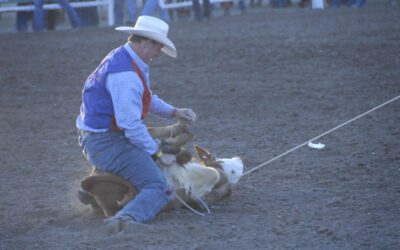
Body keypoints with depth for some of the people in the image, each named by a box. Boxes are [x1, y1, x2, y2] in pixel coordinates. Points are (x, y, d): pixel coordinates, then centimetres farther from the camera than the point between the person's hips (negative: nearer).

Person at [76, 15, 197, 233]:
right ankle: (127, 218, -47)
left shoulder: (122, 58, 11)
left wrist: (174, 112, 15)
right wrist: (157, 152, -11)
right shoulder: (126, 74, -23)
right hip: (108, 143, -10)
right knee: (159, 189, -19)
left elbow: (148, 98, 26)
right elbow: (131, 124, -24)